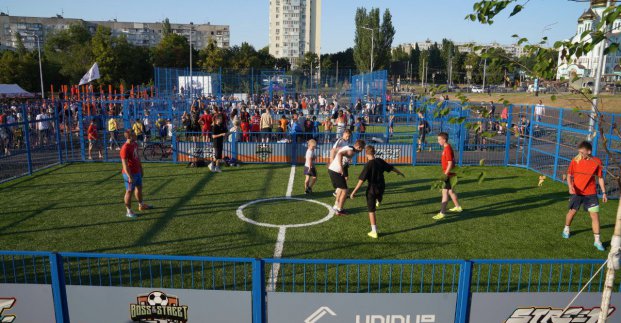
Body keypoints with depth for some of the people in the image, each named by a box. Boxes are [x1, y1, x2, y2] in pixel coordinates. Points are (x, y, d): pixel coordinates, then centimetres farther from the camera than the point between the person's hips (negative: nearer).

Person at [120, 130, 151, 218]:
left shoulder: (135, 144, 3)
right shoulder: (125, 148, -25)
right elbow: (125, 164, -25)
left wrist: (141, 169, 20)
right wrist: (130, 177, -24)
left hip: (137, 172, 9)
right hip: (130, 174, -9)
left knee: (139, 188, 23)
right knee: (129, 192, 4)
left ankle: (141, 205, 43)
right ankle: (129, 211, 17)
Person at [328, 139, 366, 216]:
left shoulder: (348, 148, 14)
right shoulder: (351, 151, -16)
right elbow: (340, 154, -34)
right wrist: (341, 168, -32)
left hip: (331, 169, 10)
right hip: (336, 171, -10)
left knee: (340, 188, 24)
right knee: (344, 190, 0)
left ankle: (336, 206, 34)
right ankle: (339, 210, 6)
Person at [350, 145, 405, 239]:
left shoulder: (368, 164, -19)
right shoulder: (380, 161, -2)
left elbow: (361, 180, -22)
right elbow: (391, 167, 14)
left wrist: (354, 191, -19)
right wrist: (400, 172, 33)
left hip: (372, 189, -5)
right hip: (381, 187, 5)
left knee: (371, 210, 4)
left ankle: (374, 232, 6)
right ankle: (378, 201, 73)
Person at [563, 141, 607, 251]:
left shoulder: (597, 161, -6)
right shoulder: (575, 160, -7)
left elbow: (600, 178, 4)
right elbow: (569, 175, -1)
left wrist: (604, 192, 2)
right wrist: (570, 186, -18)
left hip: (591, 194, 0)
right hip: (576, 192, 0)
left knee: (595, 215, -4)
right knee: (572, 211, 13)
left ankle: (597, 241, 4)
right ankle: (566, 229, 40)